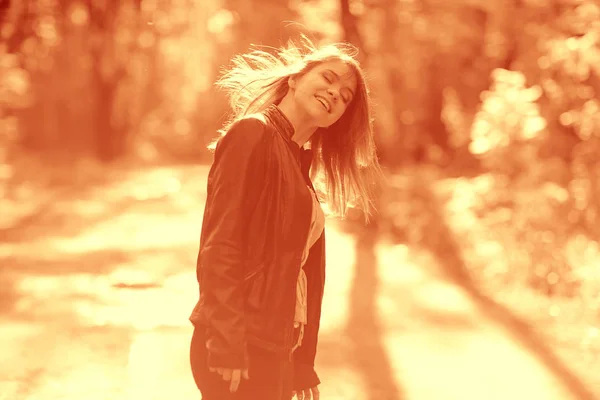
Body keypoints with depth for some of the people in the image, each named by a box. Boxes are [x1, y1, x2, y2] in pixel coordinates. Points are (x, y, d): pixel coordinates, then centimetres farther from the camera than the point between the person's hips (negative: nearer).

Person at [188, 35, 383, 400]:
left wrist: (303, 369, 14)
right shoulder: (253, 133, -8)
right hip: (242, 351, -8)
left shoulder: (301, 164, 16)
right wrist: (226, 349, -22)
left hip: (276, 352, 8)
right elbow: (219, 247, -17)